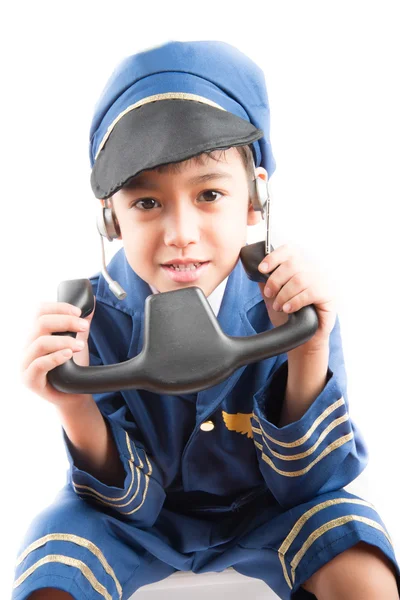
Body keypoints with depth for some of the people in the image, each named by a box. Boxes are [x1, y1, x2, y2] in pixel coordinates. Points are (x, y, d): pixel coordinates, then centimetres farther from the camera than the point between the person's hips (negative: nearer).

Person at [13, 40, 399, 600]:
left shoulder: (292, 307, -23)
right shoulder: (91, 318, -22)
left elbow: (305, 486, -17)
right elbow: (131, 501, -17)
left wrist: (309, 358, -35)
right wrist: (77, 407, -38)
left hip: (262, 510, 1)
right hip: (141, 515, 0)